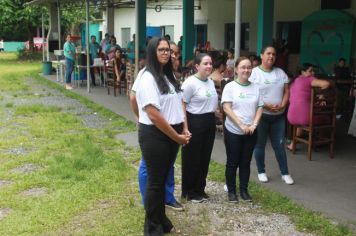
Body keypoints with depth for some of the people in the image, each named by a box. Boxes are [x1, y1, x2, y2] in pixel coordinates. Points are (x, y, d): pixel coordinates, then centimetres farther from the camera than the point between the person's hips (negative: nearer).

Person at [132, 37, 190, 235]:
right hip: (154, 135, -8)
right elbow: (154, 115, -22)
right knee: (155, 181, 4)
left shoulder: (169, 75, 11)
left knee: (163, 178, 18)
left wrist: (184, 131, 6)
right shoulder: (147, 77, -16)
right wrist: (177, 137, -16)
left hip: (173, 134, 8)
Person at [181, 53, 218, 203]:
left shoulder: (211, 82, 10)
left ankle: (200, 189, 30)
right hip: (195, 122, -8)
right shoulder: (190, 83, -15)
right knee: (192, 159, 4)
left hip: (210, 122, 8)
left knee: (205, 158, 15)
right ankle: (189, 192, 19)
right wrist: (185, 128, -19)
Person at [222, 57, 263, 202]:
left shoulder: (255, 88, 6)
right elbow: (227, 109, -12)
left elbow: (260, 108, 6)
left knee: (246, 162, 11)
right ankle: (231, 191, 18)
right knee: (232, 163, 6)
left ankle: (244, 190, 23)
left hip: (251, 132, 3)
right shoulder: (230, 87, -6)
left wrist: (254, 124, -9)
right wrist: (241, 125, -17)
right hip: (233, 131, -3)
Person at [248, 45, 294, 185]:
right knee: (260, 145, 8)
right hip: (261, 114, -4)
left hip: (279, 116, 4)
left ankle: (285, 173, 18)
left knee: (279, 145, 9)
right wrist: (266, 105, -20)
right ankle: (261, 172, 23)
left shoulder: (280, 72, 8)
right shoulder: (254, 72, -7)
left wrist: (282, 105, -10)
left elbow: (286, 91, 8)